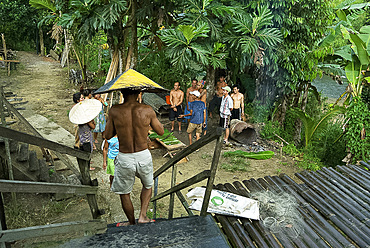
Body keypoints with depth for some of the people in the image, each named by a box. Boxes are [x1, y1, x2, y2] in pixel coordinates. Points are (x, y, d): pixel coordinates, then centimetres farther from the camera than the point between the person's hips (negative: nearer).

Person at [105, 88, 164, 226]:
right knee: (148, 186, 31)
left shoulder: (114, 111, -12)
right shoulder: (147, 110, -11)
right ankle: (143, 216, 23)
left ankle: (132, 223, 38)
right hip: (144, 156, 1)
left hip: (124, 159, -1)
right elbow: (161, 132, 1)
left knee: (124, 193, 22)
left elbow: (108, 136, 0)